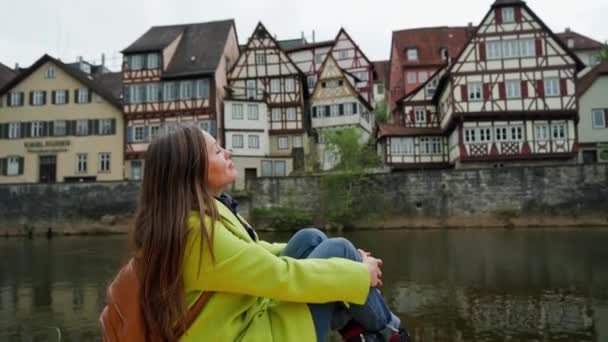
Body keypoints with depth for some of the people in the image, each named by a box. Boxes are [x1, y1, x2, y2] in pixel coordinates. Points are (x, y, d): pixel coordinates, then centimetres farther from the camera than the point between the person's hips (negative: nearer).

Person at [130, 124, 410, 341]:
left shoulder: (199, 214, 3)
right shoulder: (199, 231, -27)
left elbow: (251, 251, 13)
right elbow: (283, 276, -25)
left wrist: (336, 260, 13)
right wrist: (361, 273, -10)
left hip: (250, 316, 9)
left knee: (310, 239, 3)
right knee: (338, 249, -9)